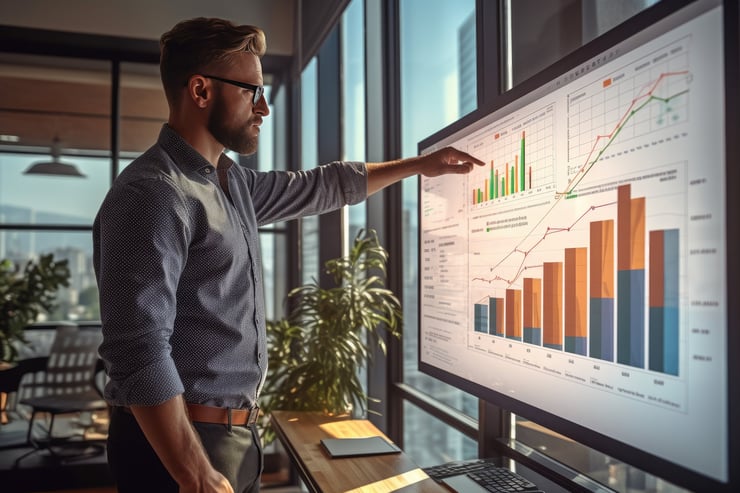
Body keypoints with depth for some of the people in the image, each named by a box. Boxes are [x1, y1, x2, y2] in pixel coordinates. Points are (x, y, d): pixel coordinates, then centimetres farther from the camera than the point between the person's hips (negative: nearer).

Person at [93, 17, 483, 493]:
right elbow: (140, 353, -26)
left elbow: (319, 186, 22)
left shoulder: (233, 181, 9)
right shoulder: (152, 194, -20)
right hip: (182, 444, -9)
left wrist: (418, 164, 25)